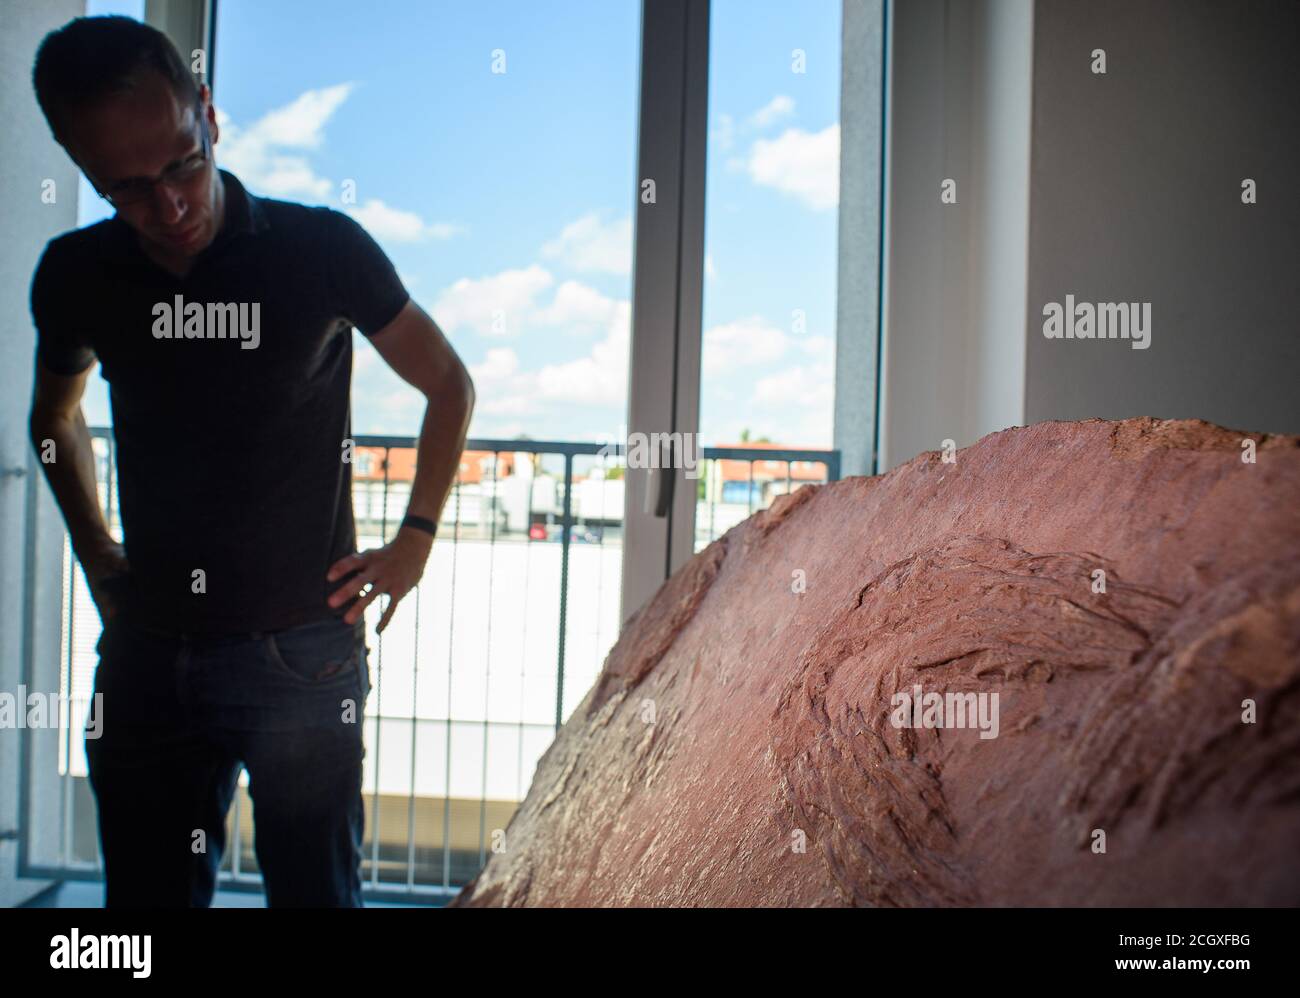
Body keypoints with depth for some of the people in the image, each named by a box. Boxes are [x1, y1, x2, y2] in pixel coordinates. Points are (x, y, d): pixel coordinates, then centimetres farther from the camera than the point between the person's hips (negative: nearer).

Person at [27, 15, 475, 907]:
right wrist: (94, 551, 12)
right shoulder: (76, 276, 2)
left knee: (315, 892, 5)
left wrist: (415, 542, -2)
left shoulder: (321, 248, -8)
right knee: (148, 893, 13)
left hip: (302, 651, -3)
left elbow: (449, 383, 3)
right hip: (147, 656, 4)